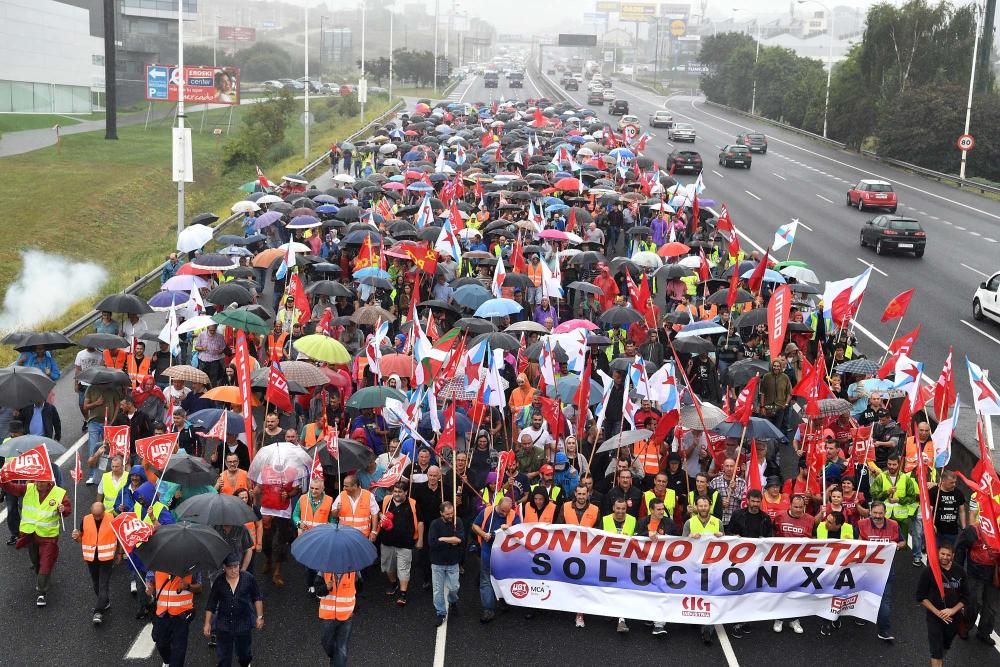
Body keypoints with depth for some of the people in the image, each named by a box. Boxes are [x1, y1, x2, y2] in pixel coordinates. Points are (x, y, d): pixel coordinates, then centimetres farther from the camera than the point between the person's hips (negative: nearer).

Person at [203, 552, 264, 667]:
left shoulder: (249, 578, -9)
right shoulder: (219, 582, -8)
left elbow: (257, 598, 3)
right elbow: (211, 604, 1)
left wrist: (260, 616, 2)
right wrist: (207, 623, 1)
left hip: (244, 623, 0)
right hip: (223, 625, 0)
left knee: (244, 652, 17)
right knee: (223, 656, 5)